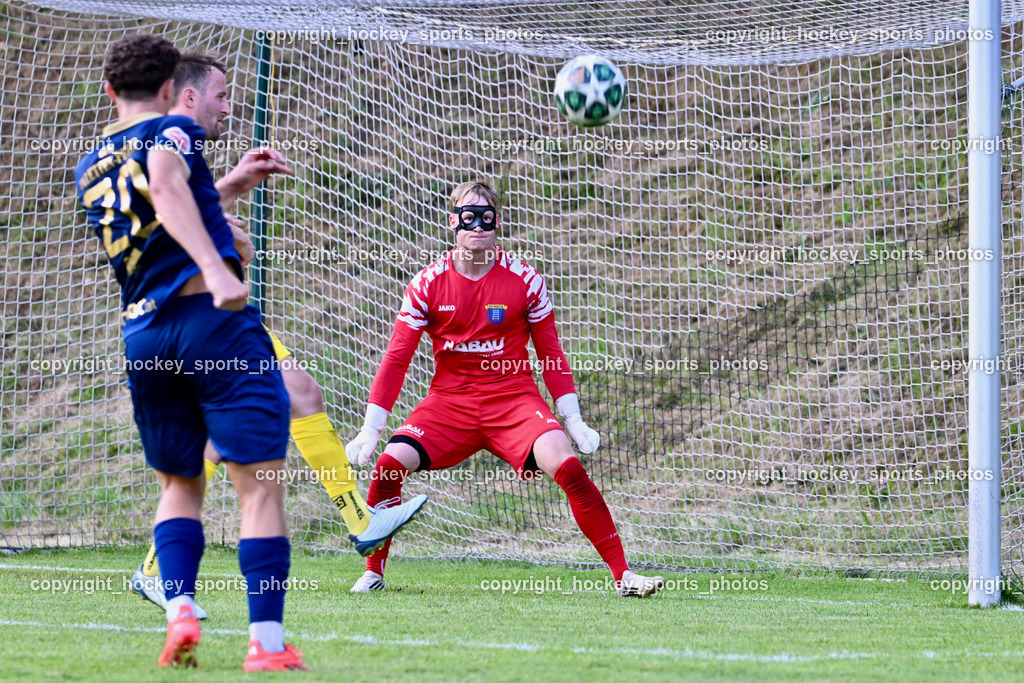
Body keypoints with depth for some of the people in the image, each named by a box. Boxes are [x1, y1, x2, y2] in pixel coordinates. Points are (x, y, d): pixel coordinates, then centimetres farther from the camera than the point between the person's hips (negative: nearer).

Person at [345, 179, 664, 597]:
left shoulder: (525, 281, -2)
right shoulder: (428, 284, -2)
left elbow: (551, 356, 7)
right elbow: (396, 360, 0)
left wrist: (572, 420, 1)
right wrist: (370, 430, -5)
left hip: (514, 400, -1)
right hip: (449, 402, 1)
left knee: (566, 465, -25)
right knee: (390, 463, -21)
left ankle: (622, 574, -18)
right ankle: (373, 572, -1)